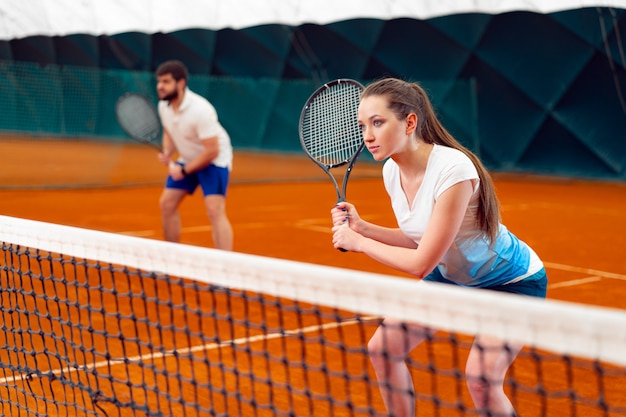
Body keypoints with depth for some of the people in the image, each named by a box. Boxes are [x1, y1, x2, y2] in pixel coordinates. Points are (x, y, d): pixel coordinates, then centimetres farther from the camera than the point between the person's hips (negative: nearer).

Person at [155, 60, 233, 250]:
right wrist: (167, 153, -10)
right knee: (166, 204, 7)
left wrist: (184, 171, -22)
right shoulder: (163, 106, -8)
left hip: (214, 161, -8)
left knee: (215, 211, -21)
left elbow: (212, 151, -28)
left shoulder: (200, 110, -31)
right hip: (187, 159, 8)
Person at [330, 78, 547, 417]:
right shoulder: (392, 171, -10)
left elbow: (421, 264, -31)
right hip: (450, 274, 8)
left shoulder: (453, 170, -33)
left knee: (480, 376, -25)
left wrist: (358, 243, -20)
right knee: (382, 348, 3)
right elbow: (416, 239, 4)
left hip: (511, 281, -8)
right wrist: (362, 227, -9)